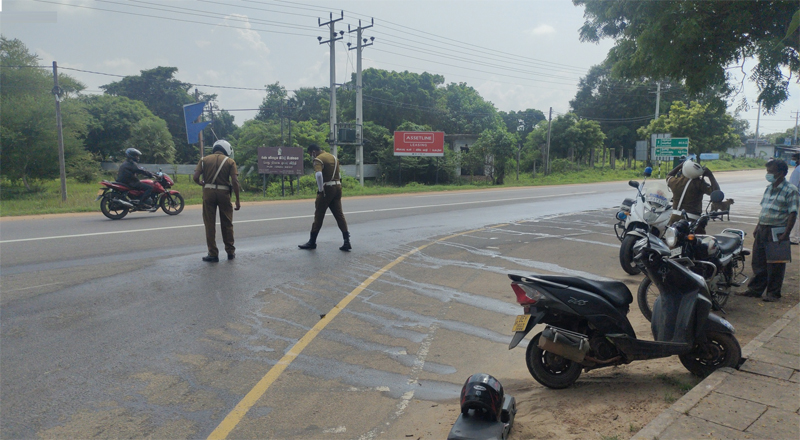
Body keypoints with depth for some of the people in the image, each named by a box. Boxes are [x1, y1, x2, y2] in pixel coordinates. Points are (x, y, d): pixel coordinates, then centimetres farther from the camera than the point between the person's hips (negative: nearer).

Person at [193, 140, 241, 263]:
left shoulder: (204, 160, 6)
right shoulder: (230, 161, 3)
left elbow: (195, 177, -3)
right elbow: (235, 181, -6)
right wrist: (237, 200, -2)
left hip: (208, 192, 0)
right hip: (224, 193, 0)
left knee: (210, 224, 6)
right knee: (227, 224, 13)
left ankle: (213, 254, 7)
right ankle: (230, 252, 21)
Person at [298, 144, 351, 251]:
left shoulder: (318, 159, -10)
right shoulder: (333, 157, 17)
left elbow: (318, 174, -28)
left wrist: (320, 189, -20)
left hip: (326, 189, -7)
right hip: (337, 187, 7)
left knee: (319, 215, 3)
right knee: (339, 215, 7)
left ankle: (312, 242, 11)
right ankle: (347, 241, 1)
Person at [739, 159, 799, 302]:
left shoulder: (790, 190, -9)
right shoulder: (769, 188, 13)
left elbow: (792, 214, -13)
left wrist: (785, 234, -19)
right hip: (762, 229, 7)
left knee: (775, 264, 2)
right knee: (758, 261, 12)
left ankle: (773, 293, 13)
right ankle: (755, 289, 23)